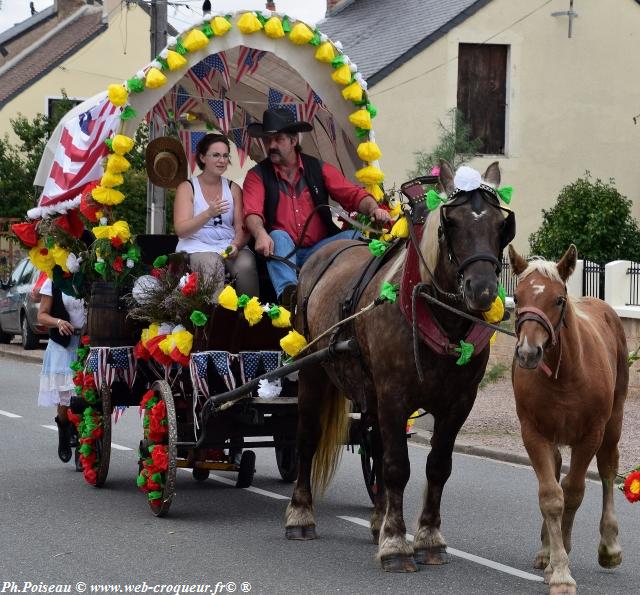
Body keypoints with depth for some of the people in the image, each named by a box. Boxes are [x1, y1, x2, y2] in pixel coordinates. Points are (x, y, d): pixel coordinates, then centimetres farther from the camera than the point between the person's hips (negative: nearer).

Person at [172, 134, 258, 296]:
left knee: (246, 265, -30)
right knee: (212, 264, -36)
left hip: (230, 247, 2)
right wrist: (208, 214, -21)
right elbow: (181, 231, -6)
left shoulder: (234, 189, 16)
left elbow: (242, 229, 7)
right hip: (198, 247, -2)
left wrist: (236, 245, -16)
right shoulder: (187, 188, 6)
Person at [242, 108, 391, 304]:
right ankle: (287, 291, -55)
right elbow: (252, 213, -12)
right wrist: (261, 234, -35)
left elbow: (353, 194, 3)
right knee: (278, 236, -32)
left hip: (318, 249, 2)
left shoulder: (318, 168, 11)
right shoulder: (257, 176, 5)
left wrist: (373, 209, -19)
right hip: (283, 252, -2)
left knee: (355, 237, -20)